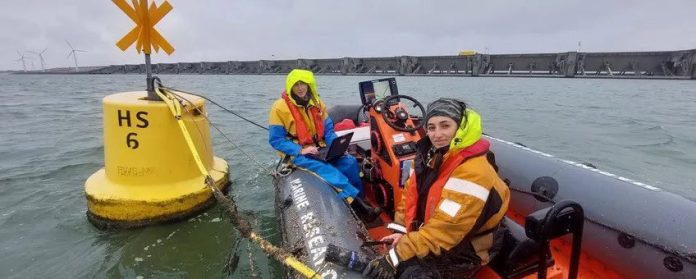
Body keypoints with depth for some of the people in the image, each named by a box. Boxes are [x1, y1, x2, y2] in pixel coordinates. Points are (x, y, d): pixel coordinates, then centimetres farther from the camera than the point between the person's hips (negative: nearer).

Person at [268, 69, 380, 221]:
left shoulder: (317, 103, 7)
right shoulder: (280, 107, -9)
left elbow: (328, 130, 10)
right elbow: (275, 140, -11)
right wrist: (301, 150, -23)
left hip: (319, 149, 5)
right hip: (296, 154, -5)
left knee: (350, 162, -16)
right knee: (326, 169, -31)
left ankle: (358, 200, -3)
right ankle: (356, 203, -28)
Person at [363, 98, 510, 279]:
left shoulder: (472, 173, -28)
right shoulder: (431, 154, -2)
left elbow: (443, 231, -30)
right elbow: (410, 195, 7)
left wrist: (396, 257, -27)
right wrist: (401, 231, -4)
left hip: (460, 252, -6)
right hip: (424, 234, 6)